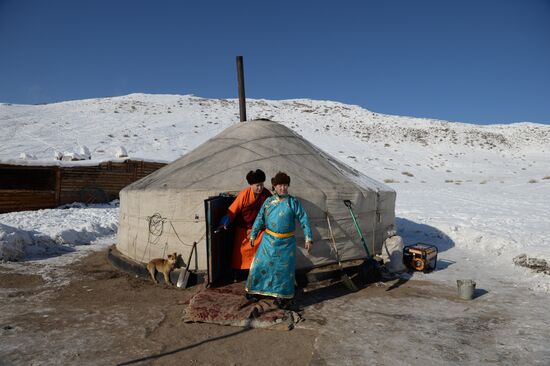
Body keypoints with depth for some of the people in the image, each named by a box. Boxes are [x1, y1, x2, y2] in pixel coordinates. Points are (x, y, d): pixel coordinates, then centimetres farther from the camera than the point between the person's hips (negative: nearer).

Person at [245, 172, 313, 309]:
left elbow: (304, 220, -5)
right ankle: (254, 290, 27)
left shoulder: (293, 202, -5)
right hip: (269, 240, 2)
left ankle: (283, 296, 24)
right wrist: (253, 235, 8)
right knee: (260, 265, 6)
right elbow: (260, 219, 7)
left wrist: (308, 238, -10)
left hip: (286, 242, -1)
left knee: (285, 269, 7)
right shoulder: (268, 201, 2)